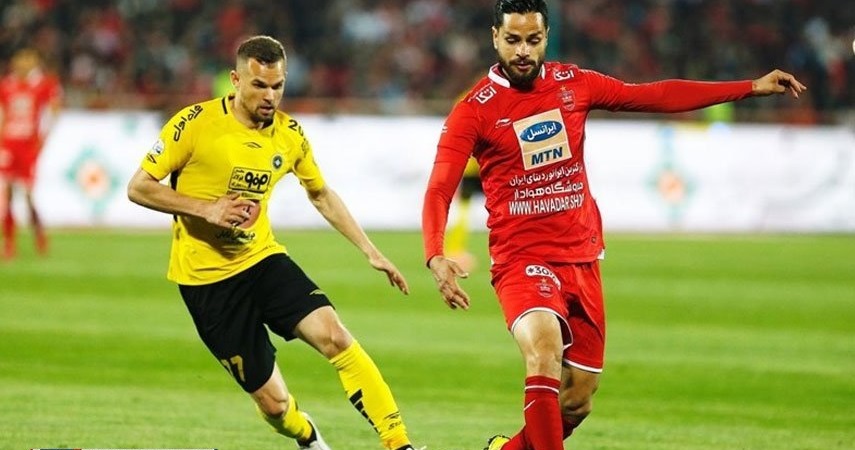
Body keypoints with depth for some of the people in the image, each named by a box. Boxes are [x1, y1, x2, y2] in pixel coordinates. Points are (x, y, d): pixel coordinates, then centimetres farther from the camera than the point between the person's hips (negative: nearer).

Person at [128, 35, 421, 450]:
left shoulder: (289, 134, 1)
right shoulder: (195, 123, -14)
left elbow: (321, 195, 18)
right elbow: (138, 188, -10)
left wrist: (370, 252, 14)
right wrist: (206, 208, -22)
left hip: (263, 259, 4)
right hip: (207, 278, -4)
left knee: (335, 335, -22)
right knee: (274, 404, -5)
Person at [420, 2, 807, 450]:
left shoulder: (573, 84, 5)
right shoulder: (474, 111, -8)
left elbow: (655, 96, 11)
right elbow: (439, 190, -14)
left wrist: (753, 87, 10)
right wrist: (436, 258, -33)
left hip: (582, 257, 5)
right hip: (522, 259, -5)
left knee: (578, 400, 7)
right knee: (545, 349, -33)